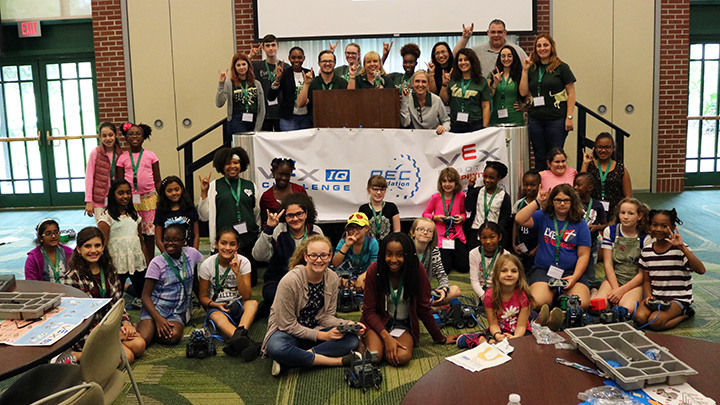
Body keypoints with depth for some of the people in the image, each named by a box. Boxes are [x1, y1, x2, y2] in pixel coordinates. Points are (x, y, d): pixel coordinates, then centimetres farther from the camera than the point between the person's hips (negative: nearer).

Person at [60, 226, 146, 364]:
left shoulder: (108, 269, 7)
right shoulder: (71, 277, -13)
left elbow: (117, 301, 11)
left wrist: (126, 322, -9)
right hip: (85, 332, -7)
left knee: (139, 345, -19)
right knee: (127, 356, -24)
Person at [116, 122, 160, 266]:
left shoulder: (151, 156, 4)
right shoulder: (122, 158, 5)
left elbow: (157, 180, 6)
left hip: (149, 197, 0)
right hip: (130, 198, 1)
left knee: (149, 231, 3)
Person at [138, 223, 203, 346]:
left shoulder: (192, 254, 0)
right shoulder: (157, 263, -7)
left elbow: (197, 280, 17)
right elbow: (146, 295, -9)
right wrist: (158, 318, -24)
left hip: (177, 312, 3)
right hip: (155, 308, -2)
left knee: (174, 336, -30)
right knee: (142, 340, -29)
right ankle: (142, 327, 4)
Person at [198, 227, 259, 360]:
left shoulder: (243, 262, -5)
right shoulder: (207, 265, -5)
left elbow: (246, 296, -12)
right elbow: (203, 296, 2)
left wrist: (237, 273, -25)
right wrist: (215, 304, -19)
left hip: (238, 305, 2)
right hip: (217, 306, -1)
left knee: (253, 303, -31)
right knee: (216, 316, -37)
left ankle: (239, 333, -57)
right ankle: (244, 341, -63)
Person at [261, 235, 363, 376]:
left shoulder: (332, 279, -4)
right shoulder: (290, 281, -21)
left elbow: (327, 316, 2)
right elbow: (287, 324, -17)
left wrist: (347, 324, -18)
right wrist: (321, 335, -21)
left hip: (316, 329, 5)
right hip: (287, 332, -5)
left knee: (352, 339, -21)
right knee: (276, 348, -40)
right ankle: (338, 361, -29)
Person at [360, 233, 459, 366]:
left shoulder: (417, 269, -16)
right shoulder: (374, 270, -14)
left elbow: (423, 308, -4)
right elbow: (369, 310, -10)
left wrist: (440, 339, 3)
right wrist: (386, 337, -25)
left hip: (404, 324, 1)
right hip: (378, 321, -1)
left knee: (402, 357, -30)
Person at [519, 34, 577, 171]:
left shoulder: (561, 67, 1)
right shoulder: (532, 69, 12)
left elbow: (571, 93, -1)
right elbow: (523, 92, 5)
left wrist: (569, 117, -9)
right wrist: (525, 71, 0)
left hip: (557, 119, -3)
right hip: (535, 119, 4)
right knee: (540, 158, 8)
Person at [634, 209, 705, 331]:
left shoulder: (680, 250, -10)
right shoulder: (646, 251, 4)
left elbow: (701, 270, -26)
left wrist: (682, 247, -32)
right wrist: (648, 296, -10)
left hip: (678, 299, -4)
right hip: (655, 297, 4)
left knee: (655, 322, -27)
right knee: (640, 317, -24)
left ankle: (685, 313, 3)